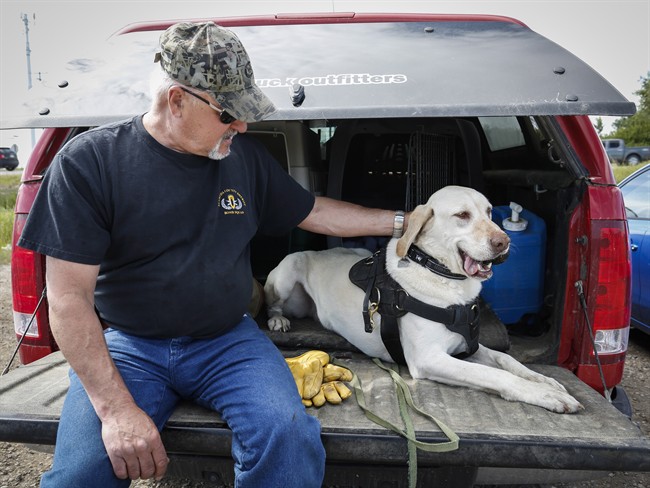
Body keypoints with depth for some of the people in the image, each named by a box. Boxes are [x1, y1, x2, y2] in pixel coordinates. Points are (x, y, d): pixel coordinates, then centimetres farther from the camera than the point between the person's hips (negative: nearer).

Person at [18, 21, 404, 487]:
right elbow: (69, 297, -13)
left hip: (227, 341, 2)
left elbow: (315, 211, 16)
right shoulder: (88, 162, -10)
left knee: (290, 437, -24)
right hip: (126, 345, -1)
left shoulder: (246, 156, 2)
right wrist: (117, 409, -21)